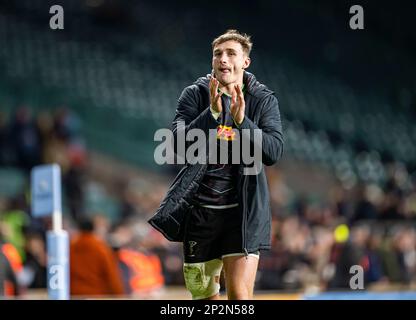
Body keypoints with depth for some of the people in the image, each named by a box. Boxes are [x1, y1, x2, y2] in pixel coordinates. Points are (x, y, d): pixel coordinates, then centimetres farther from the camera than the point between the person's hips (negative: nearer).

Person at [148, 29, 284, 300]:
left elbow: (274, 152, -12)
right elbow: (180, 145, -13)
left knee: (240, 295, -14)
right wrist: (212, 113, -25)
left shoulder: (264, 100, 1)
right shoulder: (195, 95, 1)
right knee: (205, 296, 10)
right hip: (200, 209, 2)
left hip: (244, 211, -2)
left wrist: (242, 121, -25)